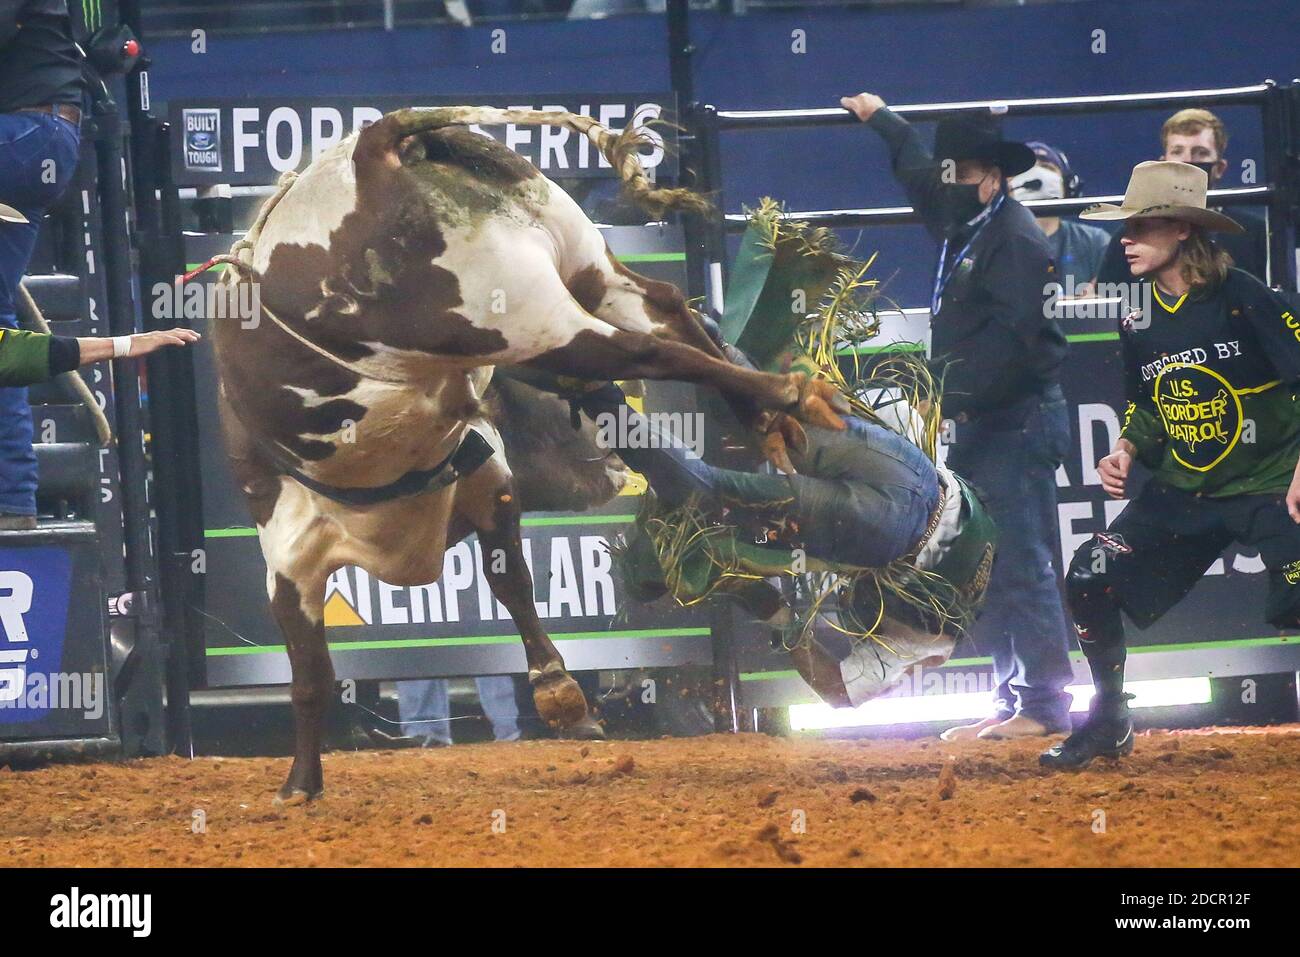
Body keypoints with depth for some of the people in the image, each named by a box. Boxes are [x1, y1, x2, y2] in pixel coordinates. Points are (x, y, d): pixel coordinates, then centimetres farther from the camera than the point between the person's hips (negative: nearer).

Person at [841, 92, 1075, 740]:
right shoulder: (967, 230, 17)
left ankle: (1046, 706, -13)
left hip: (1017, 422, -10)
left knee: (1022, 566, -12)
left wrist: (956, 394, -28)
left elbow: (1011, 339, -24)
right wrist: (882, 121, 50)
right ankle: (1012, 699, 11)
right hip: (981, 426, 10)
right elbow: (920, 173, 38)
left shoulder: (1015, 239, -13)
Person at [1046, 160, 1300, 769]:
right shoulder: (1139, 325, 4)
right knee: (1090, 578, -5)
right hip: (1181, 491, 6)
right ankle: (1107, 725, 11)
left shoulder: (1244, 300, -16)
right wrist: (1127, 450, -1)